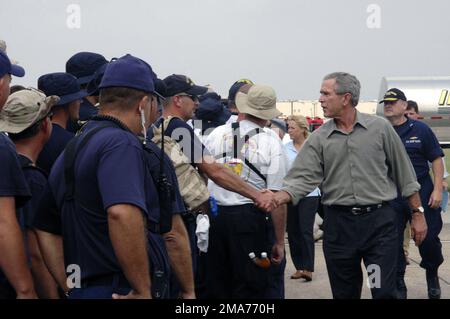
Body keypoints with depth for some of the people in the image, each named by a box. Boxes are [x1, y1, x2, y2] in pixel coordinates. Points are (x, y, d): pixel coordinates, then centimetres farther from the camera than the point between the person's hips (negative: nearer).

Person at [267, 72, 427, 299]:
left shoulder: (380, 128, 0)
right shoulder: (318, 139, 3)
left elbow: (404, 174, 5)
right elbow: (303, 179, -5)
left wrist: (417, 214, 5)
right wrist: (278, 197, -24)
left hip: (379, 221, -2)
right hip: (339, 223, 2)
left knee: (384, 292, -6)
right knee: (344, 293, 12)